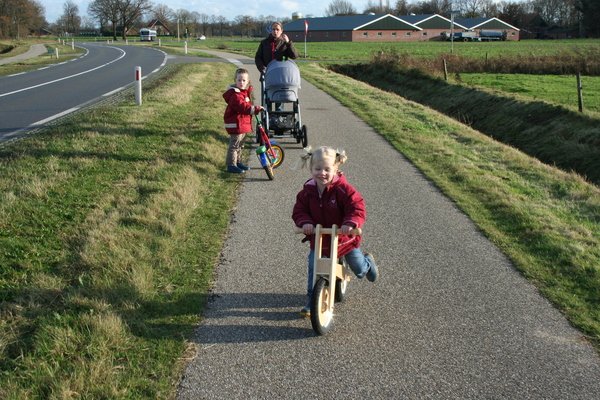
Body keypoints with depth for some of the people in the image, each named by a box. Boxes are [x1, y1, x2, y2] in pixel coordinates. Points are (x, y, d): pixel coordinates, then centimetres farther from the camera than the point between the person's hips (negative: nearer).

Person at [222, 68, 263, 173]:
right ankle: (231, 165, 0)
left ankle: (238, 162, 34)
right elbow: (242, 106, -36)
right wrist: (255, 109, -44)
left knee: (239, 145, 21)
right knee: (234, 145, -6)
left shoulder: (246, 92, 12)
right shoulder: (235, 94, -21)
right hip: (235, 124, -10)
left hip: (244, 123, 10)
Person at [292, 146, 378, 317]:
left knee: (360, 270, 11)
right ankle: (312, 302, 8)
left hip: (345, 238, -2)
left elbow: (357, 208, -27)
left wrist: (351, 222, -46)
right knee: (313, 268, -8)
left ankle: (368, 262, 50)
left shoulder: (343, 189, -23)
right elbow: (299, 210, -5)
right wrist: (305, 222, -27)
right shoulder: (307, 191, -9)